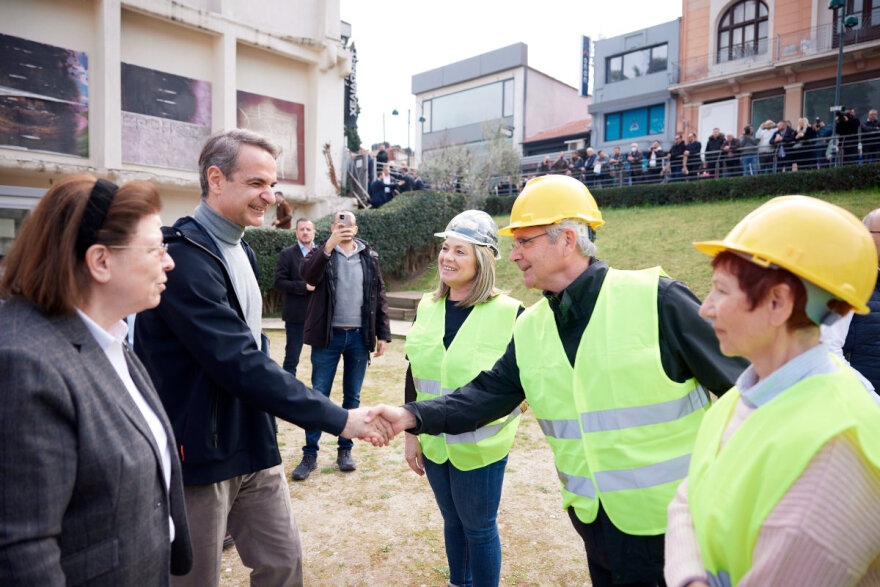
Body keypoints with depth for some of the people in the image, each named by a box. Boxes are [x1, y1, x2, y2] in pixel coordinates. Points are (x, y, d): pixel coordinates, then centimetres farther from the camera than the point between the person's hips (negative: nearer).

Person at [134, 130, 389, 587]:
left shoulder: (242, 252, 10)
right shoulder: (183, 254, -21)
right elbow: (239, 364, -27)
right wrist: (338, 419, -25)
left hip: (255, 448, 8)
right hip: (200, 457, -8)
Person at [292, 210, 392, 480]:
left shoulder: (370, 257, 9)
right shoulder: (322, 252, 3)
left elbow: (379, 296, 9)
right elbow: (307, 274, -19)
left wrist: (383, 334, 4)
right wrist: (329, 246, -30)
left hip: (359, 337, 2)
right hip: (328, 336, -2)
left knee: (352, 397, 11)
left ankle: (345, 450, 24)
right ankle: (310, 455, 13)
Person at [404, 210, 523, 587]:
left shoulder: (508, 313, -15)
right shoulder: (427, 308, 1)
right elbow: (414, 375, 7)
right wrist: (411, 432, 7)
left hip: (480, 446, -4)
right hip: (433, 442, 5)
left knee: (479, 527, 12)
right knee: (452, 521, 22)